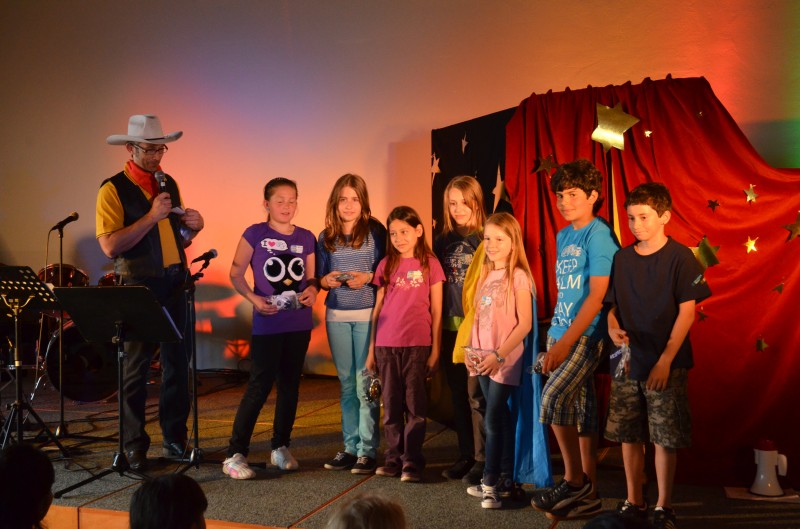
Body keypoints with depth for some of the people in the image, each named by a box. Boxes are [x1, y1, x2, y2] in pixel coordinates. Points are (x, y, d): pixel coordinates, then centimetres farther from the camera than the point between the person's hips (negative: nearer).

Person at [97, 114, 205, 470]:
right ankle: (134, 448, 15)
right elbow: (110, 246, -17)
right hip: (138, 288, -6)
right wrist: (151, 216, -19)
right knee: (135, 369, 3)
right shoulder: (113, 189, -6)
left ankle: (175, 440, 23)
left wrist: (191, 227, -1)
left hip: (174, 286, 6)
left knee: (178, 364, 10)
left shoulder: (169, 184, 13)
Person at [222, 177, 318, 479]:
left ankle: (281, 448, 26)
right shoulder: (255, 234, -3)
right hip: (267, 323, -4)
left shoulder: (306, 238, 7)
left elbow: (311, 277, 12)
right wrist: (253, 298, -17)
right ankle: (235, 454, 4)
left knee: (290, 385, 12)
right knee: (259, 386, -5)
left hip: (299, 323, 4)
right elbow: (236, 274, -2)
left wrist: (312, 290, -10)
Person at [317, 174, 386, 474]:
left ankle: (367, 451, 6)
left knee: (365, 383, -2)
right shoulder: (326, 237, 9)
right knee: (347, 383, 10)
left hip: (368, 314, -4)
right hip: (336, 315, 4)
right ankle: (350, 447, 20)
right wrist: (325, 281, -9)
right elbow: (318, 278, 12)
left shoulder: (375, 232, -2)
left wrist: (368, 278, -19)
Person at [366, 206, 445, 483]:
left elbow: (436, 311, 1)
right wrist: (371, 348, 9)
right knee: (391, 406, 9)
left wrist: (435, 349, -3)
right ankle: (393, 458, 20)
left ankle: (412, 462, 11)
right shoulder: (386, 265, 8)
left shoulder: (429, 264, 1)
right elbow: (377, 308, 11)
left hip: (417, 344, -3)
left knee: (415, 405, 2)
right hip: (386, 345, 3)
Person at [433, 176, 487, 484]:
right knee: (458, 394, 12)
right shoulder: (443, 241, 11)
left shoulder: (485, 239, -5)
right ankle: (465, 455, 24)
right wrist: (436, 326, 8)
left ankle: (482, 459, 11)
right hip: (450, 327, 6)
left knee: (476, 395, -2)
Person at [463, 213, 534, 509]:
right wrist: (472, 350, 4)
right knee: (501, 417, 14)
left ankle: (491, 483, 3)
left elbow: (525, 324, -14)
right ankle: (505, 479, 24)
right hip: (484, 359, 7)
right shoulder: (486, 274, 11)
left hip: (505, 359, -7)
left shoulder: (518, 276, -10)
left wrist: (499, 355, -16)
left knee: (493, 419, -7)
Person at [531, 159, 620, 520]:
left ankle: (574, 480, -1)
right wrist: (555, 336, 10)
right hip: (563, 333, 8)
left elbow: (597, 295, -17)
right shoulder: (563, 236, 14)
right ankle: (588, 495, 19)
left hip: (586, 335, -8)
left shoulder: (598, 235, -10)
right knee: (581, 410, 11)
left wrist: (566, 341, -19)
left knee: (554, 397, -18)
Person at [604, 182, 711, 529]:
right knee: (628, 436, 10)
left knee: (666, 438, 3)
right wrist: (613, 326, -10)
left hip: (666, 365, -4)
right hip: (627, 362, 4)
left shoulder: (680, 257, -6)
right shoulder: (622, 258, 6)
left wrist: (666, 360, -13)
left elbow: (687, 312, -8)